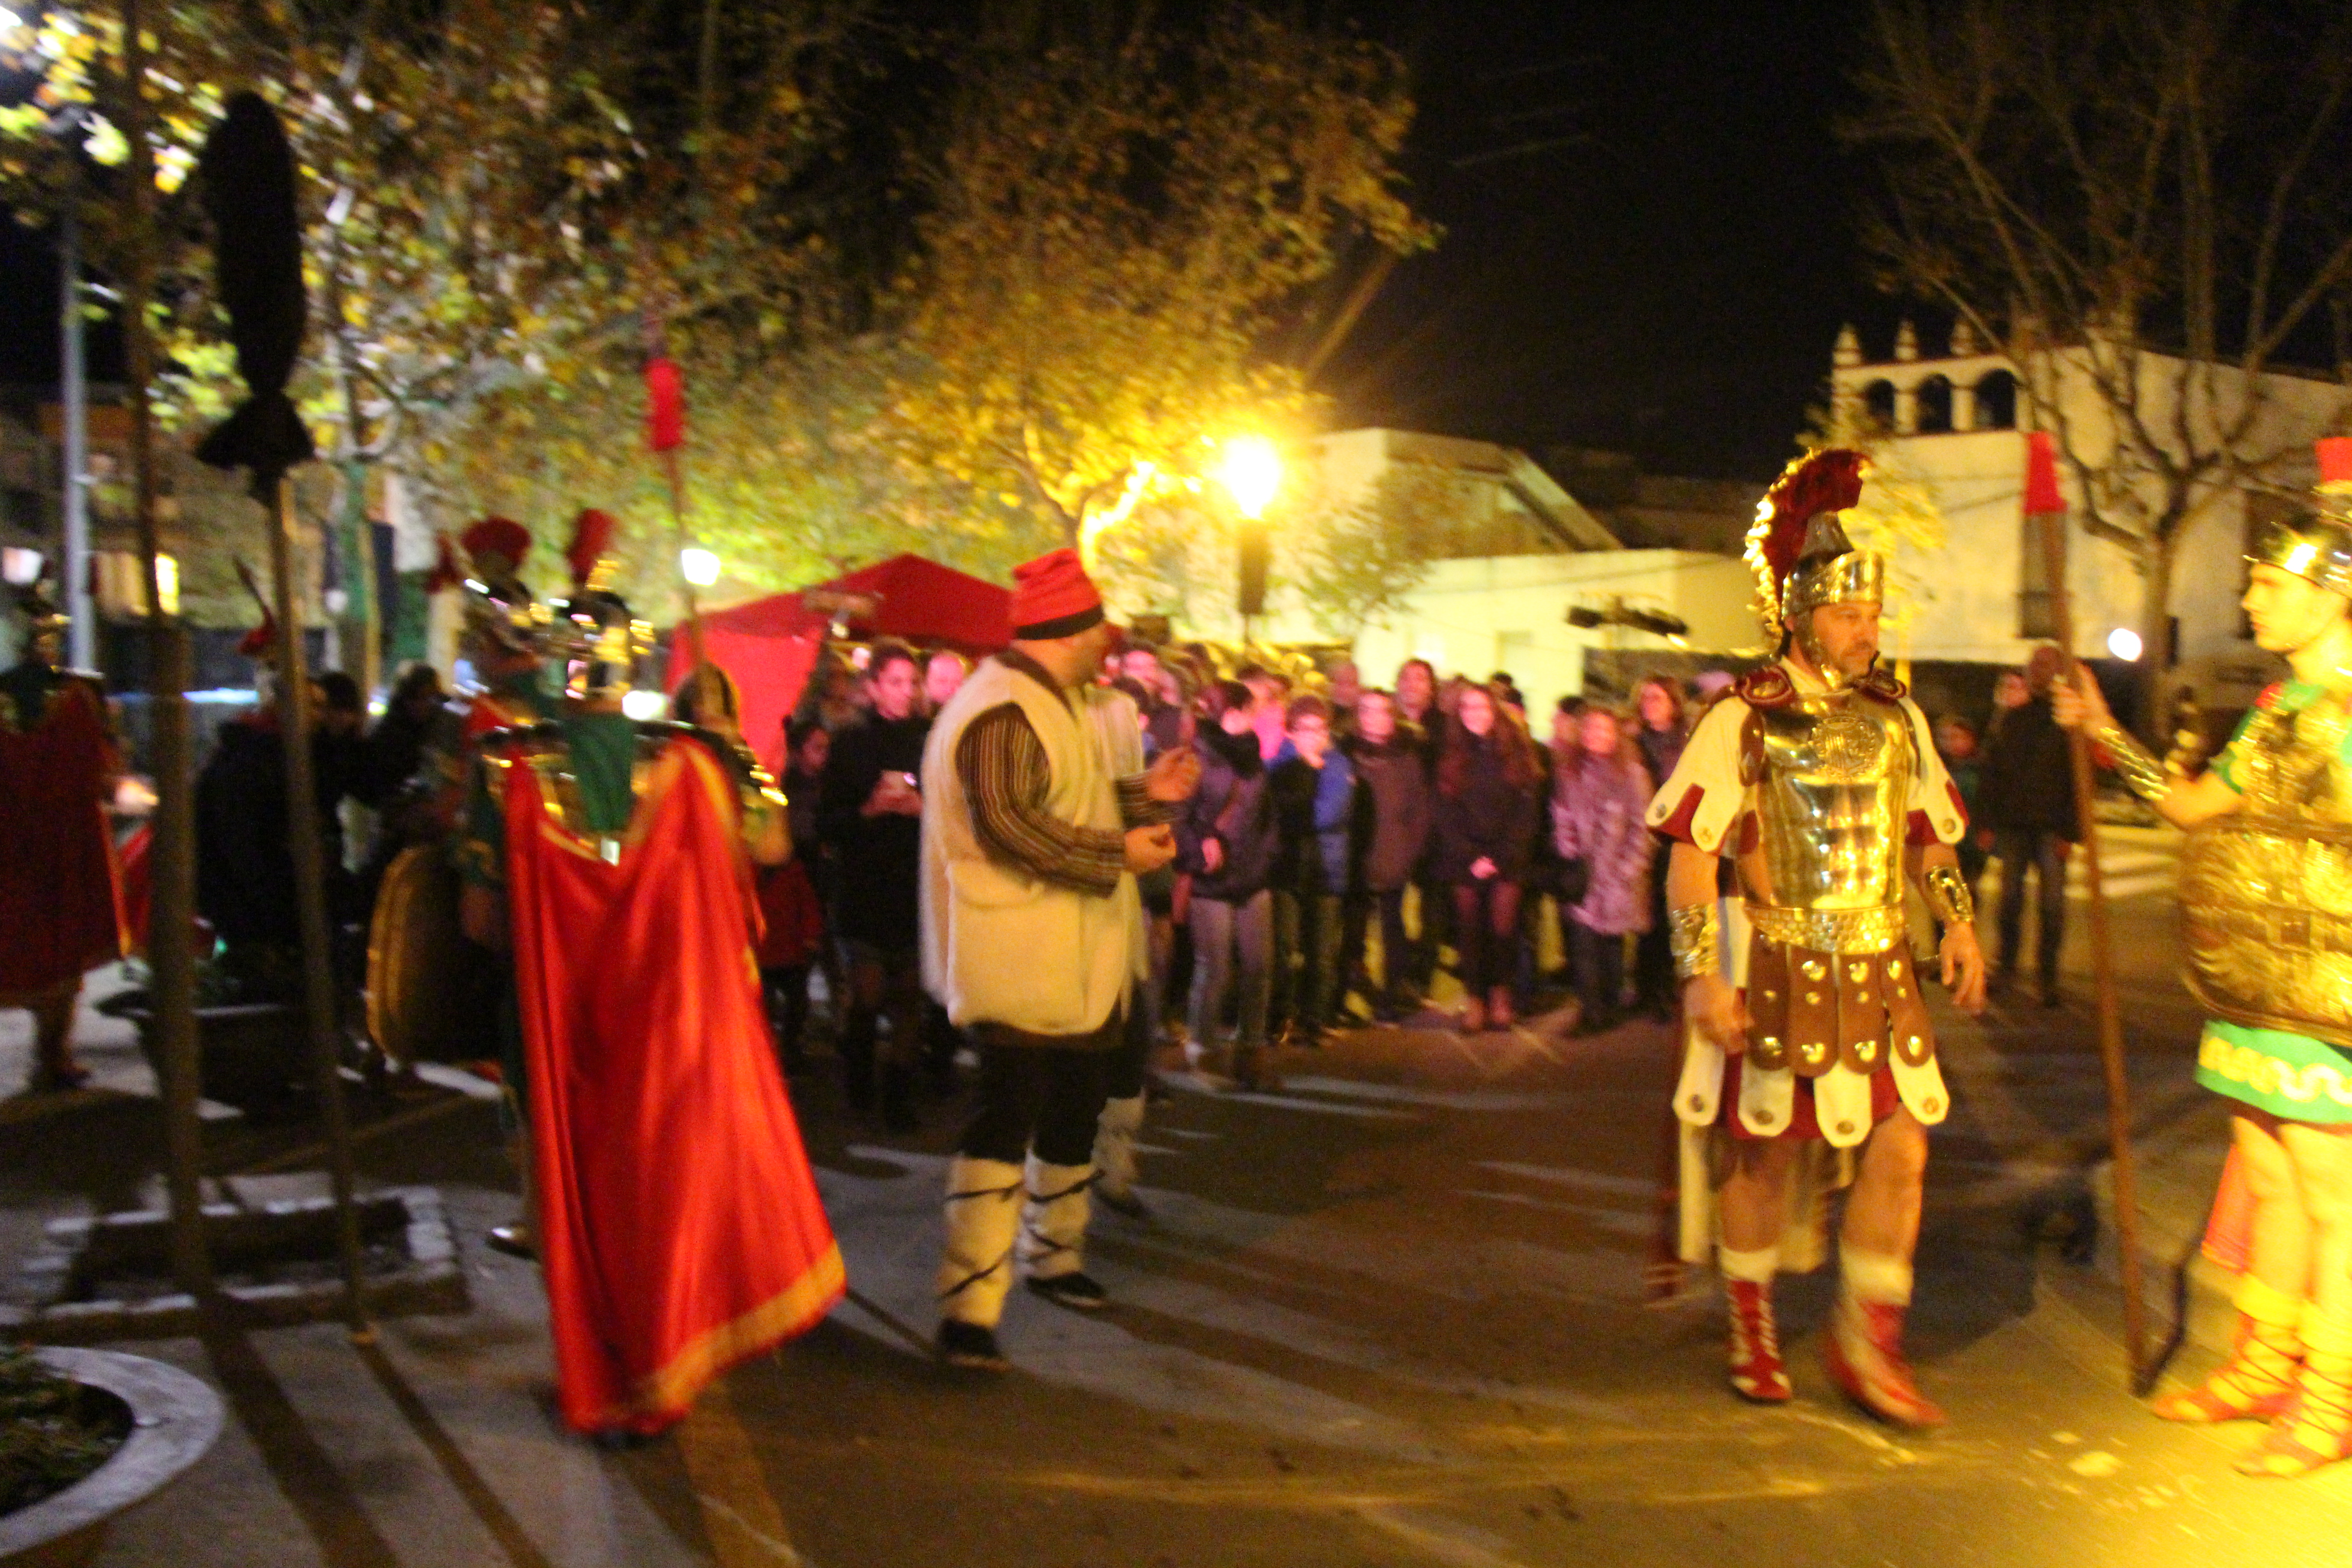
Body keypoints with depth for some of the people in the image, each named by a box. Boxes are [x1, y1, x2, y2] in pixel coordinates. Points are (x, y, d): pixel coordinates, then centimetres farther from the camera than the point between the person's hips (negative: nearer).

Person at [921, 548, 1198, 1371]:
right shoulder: (1003, 711, -19)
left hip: (1076, 962, 11)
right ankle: (969, 1307, -8)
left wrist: (1145, 794, 15)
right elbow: (1008, 825, -28)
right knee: (1008, 1120, -12)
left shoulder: (1052, 704, 18)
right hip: (1018, 962, -11)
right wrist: (1118, 853, -23)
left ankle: (1053, 1255, 38)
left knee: (1075, 1108, 20)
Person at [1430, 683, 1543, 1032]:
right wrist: (1472, 858, -8)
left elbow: (1526, 812, 1)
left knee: (1503, 927, -8)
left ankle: (1500, 993, 10)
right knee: (1469, 929, -1)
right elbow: (1447, 816, 2)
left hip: (1507, 860, -1)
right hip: (1464, 859, 1)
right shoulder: (1451, 756, 6)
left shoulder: (1515, 754, 4)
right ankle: (1475, 998, 7)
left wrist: (1501, 858, -8)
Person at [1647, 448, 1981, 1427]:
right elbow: (1691, 856, -13)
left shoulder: (1895, 717, 9)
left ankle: (1866, 1343, 19)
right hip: (1776, 974, -5)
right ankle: (1752, 1336, 28)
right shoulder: (1743, 720, -10)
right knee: (1763, 1153, 7)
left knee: (1900, 1151, 1)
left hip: (1878, 972, 5)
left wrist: (1958, 924, 7)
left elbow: (1926, 834, 20)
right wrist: (1702, 975, -19)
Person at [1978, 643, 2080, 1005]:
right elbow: (1993, 771, 12)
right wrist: (1991, 822, 5)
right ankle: (2007, 967, 17)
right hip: (2013, 826, 3)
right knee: (2010, 900, 6)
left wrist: (2070, 831, -10)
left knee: (2051, 904, -2)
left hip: (2051, 829, -3)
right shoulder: (2012, 718, 13)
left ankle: (2048, 975, 7)